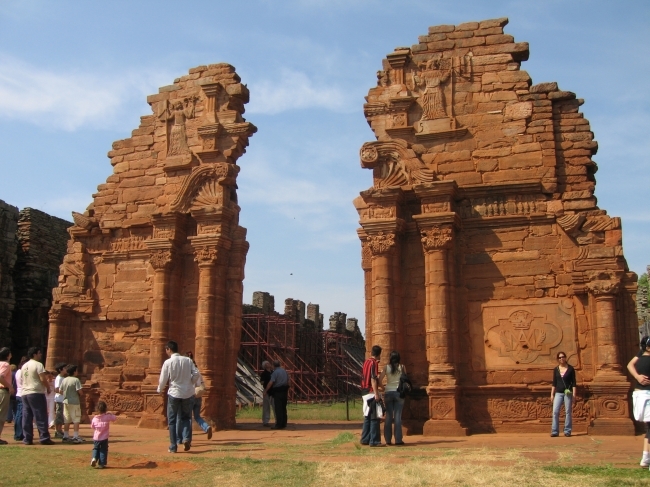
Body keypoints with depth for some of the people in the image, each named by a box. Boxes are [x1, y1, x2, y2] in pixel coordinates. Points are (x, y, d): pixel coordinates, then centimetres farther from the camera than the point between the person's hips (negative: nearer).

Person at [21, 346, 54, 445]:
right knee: (41, 417, -5)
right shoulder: (38, 364, -10)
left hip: (25, 393, 8)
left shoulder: (24, 366, 16)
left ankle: (27, 438, 7)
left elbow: (23, 380, 20)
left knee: (27, 417, 7)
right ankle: (44, 438, -6)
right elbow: (43, 379, -17)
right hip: (36, 393, -8)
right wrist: (48, 388, -3)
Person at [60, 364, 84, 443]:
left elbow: (60, 391, 7)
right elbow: (79, 391, -16)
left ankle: (66, 436, 17)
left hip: (66, 402, 6)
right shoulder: (76, 380, -12)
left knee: (67, 420, 13)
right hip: (74, 402, -6)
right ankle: (76, 437, -1)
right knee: (76, 420, 0)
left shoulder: (64, 380, 5)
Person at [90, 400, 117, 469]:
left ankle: (94, 458, -2)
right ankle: (101, 464, 5)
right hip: (104, 438, -2)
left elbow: (92, 426, 10)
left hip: (96, 438, 2)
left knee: (96, 449, 21)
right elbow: (115, 418, 1)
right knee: (103, 450, 7)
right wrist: (110, 414, 13)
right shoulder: (107, 417, -11)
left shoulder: (94, 418, -4)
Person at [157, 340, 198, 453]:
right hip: (188, 393, 3)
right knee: (186, 417, 16)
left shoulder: (168, 362, -9)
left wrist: (160, 390, 14)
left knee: (172, 420, 10)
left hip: (174, 393, -3)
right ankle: (187, 438, -7)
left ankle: (173, 447, 10)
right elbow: (196, 374, -3)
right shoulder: (188, 360, 0)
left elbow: (163, 379, -5)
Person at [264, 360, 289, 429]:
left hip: (277, 392, -7)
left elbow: (270, 383, -19)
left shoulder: (275, 372, -13)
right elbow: (287, 381, 19)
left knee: (278, 409, -4)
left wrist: (265, 391, -11)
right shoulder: (284, 371, 11)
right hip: (284, 390, 7)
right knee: (283, 408, 13)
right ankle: (284, 424, 18)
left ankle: (279, 425, -5)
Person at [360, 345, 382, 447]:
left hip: (365, 392, 9)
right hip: (371, 391, -9)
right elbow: (373, 379, -19)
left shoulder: (366, 362, 12)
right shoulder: (374, 363, -11)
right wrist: (376, 394, -22)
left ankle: (365, 439, 17)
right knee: (374, 417, -5)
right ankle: (374, 441, -6)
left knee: (367, 416, 14)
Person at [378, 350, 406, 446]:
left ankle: (388, 439, 7)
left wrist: (383, 388, 12)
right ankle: (398, 439, 0)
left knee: (388, 416, 6)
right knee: (397, 416, 1)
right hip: (399, 392, -1)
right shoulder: (402, 367, -1)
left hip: (388, 392, 1)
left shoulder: (386, 368, -1)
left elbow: (379, 381, -5)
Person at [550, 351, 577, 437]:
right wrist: (552, 394, 7)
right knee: (555, 411, -6)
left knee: (568, 412, 0)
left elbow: (573, 382, 0)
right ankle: (555, 431, -3)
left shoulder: (570, 369, 0)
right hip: (558, 393, 2)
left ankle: (567, 431, 8)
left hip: (568, 393, -2)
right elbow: (554, 383, 11)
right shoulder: (556, 369, 8)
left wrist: (574, 394, -7)